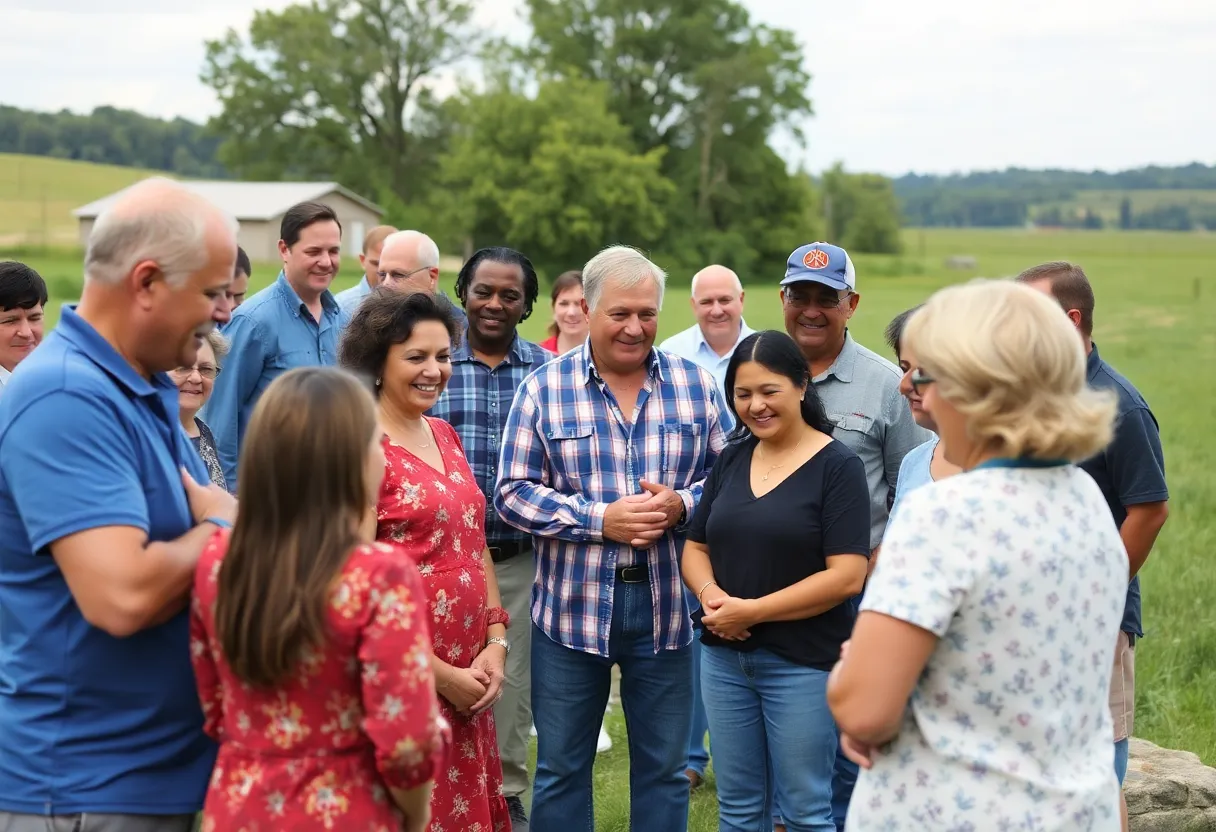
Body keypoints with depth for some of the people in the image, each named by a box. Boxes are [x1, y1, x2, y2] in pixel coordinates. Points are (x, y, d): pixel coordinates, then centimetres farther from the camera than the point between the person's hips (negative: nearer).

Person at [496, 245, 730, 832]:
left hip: (665, 606, 2)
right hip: (572, 608, -1)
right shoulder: (544, 388, -3)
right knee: (561, 767, 10)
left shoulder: (694, 385, 4)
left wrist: (681, 504, -14)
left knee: (664, 767, 12)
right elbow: (512, 492, -5)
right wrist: (601, 519, -16)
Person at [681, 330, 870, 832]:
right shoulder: (731, 458, 8)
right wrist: (710, 593, -11)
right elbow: (695, 549, 11)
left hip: (804, 662, -5)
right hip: (723, 657, 5)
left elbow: (846, 577, -16)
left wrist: (752, 610, -18)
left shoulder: (836, 466, -9)